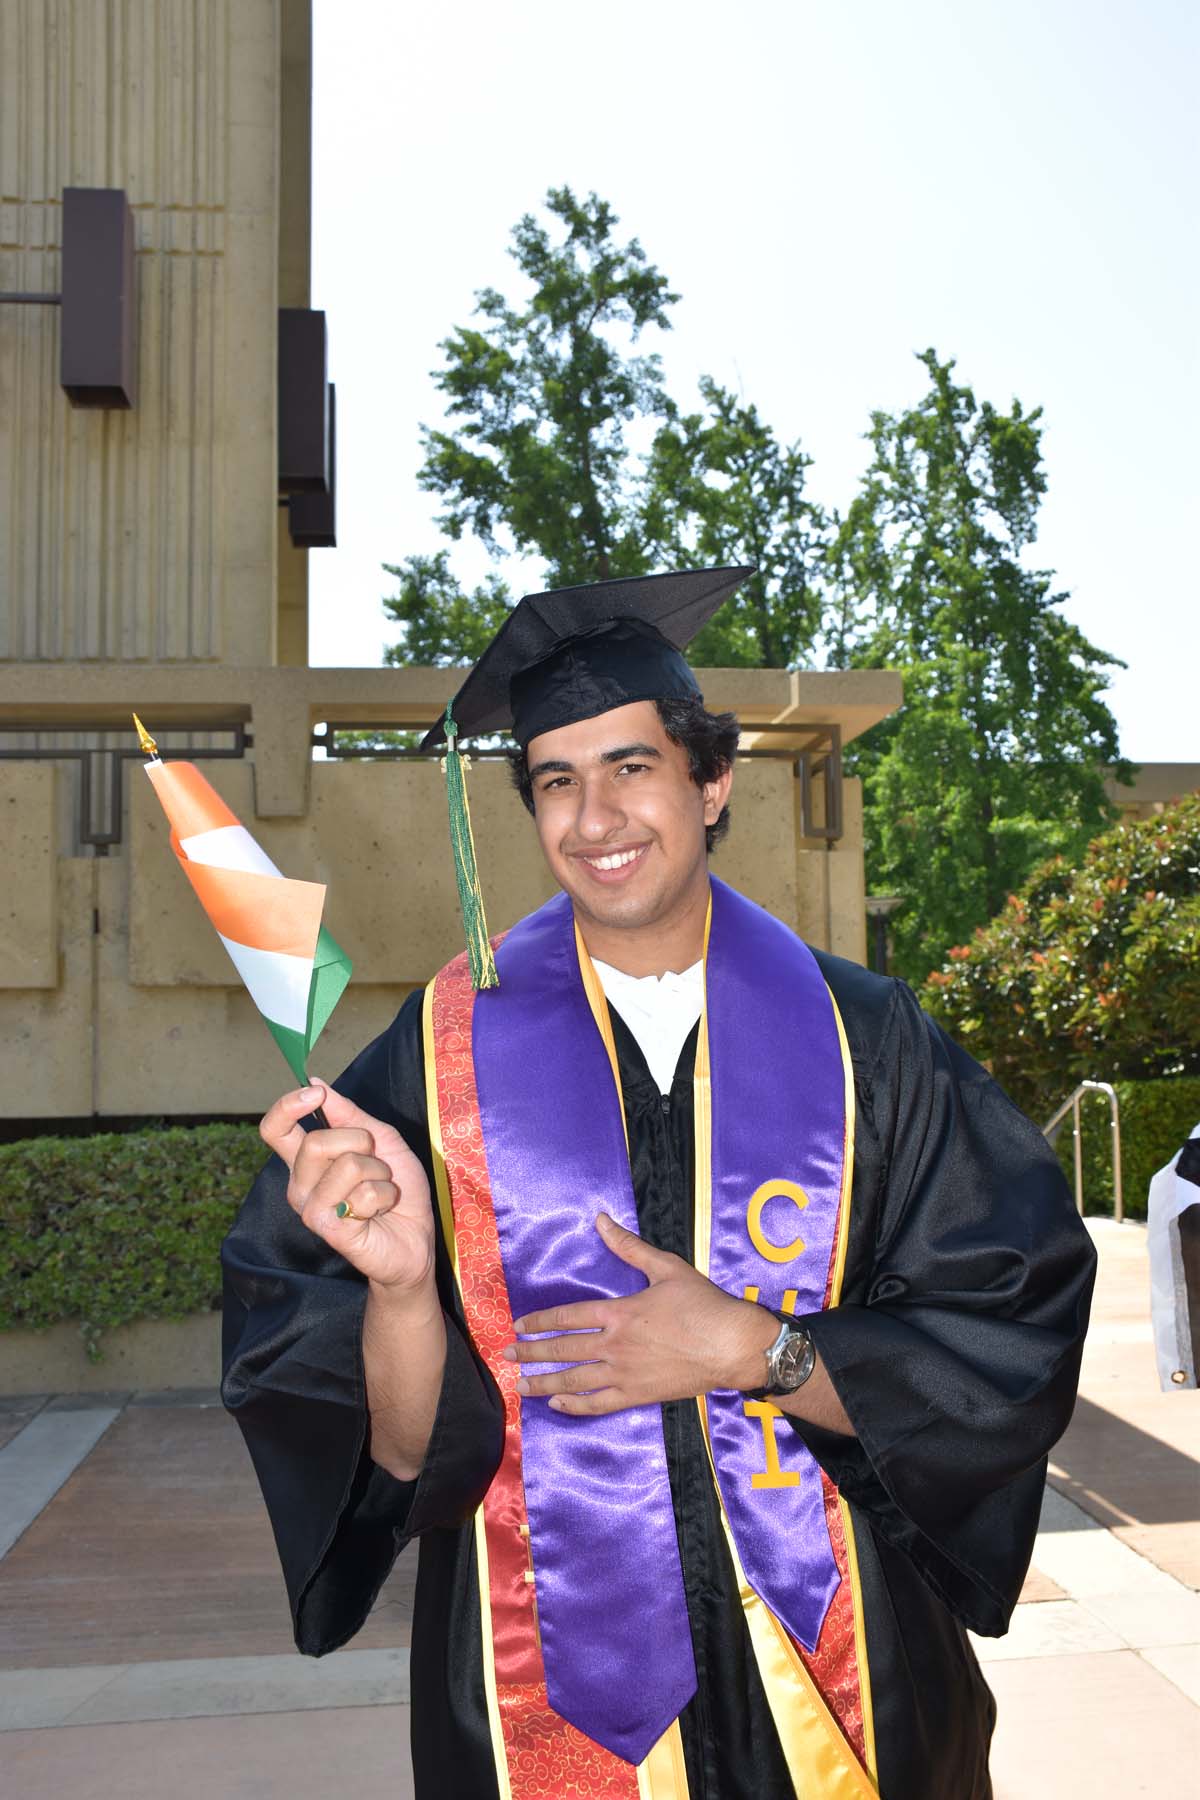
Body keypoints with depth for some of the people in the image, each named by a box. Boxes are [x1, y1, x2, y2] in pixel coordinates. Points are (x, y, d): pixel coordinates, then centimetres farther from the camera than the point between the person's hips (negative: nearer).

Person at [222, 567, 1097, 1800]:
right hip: (550, 1684, 0)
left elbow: (1017, 1348, -9)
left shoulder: (857, 1038, -8)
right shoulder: (446, 1056, -10)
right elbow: (405, 1454, -11)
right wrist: (398, 1276, -30)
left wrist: (754, 1349, -19)